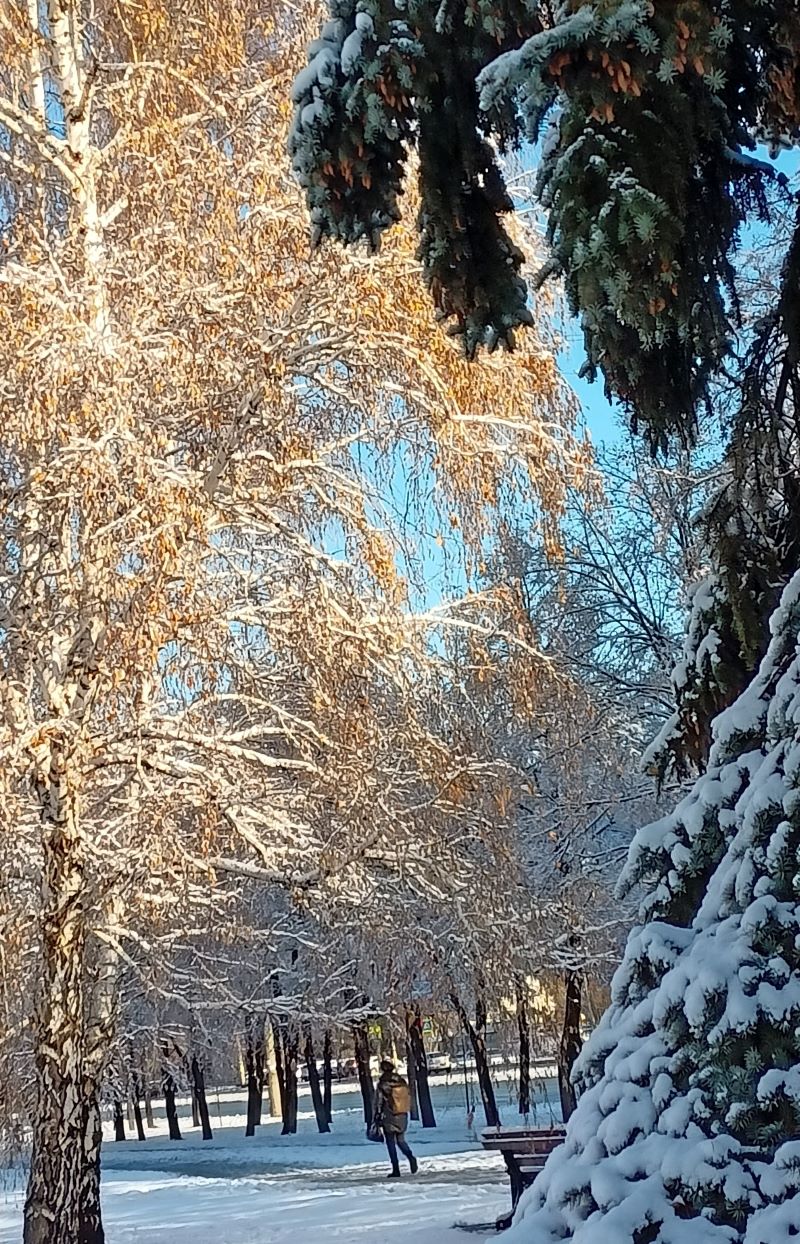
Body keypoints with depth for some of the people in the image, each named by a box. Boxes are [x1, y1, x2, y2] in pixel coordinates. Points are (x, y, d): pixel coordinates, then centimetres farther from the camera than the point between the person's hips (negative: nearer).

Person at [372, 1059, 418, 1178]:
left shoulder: (382, 1084, -12)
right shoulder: (401, 1081, 4)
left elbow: (378, 1103, -11)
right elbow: (408, 1097, 10)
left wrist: (376, 1119, -4)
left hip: (389, 1117, -5)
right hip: (402, 1116, 5)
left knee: (391, 1143, 6)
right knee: (401, 1140, 18)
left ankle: (396, 1170, 4)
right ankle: (410, 1157, -9)